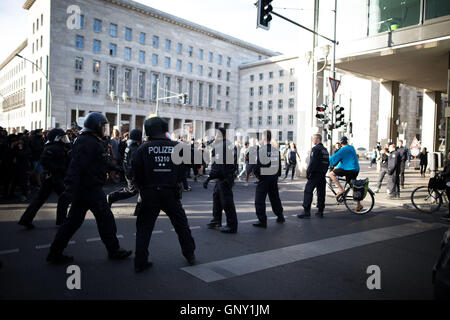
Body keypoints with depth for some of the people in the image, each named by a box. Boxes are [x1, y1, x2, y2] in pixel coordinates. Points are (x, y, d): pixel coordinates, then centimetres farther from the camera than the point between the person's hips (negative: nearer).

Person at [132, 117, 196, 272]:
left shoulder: (144, 148, -7)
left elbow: (136, 171, -6)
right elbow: (182, 171, 1)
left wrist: (141, 186, 10)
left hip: (150, 193, -1)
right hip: (171, 193, 2)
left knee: (144, 227, 11)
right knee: (181, 224, 18)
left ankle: (140, 262, 11)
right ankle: (190, 255, 29)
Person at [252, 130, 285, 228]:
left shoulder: (260, 150, -14)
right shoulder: (276, 151, 4)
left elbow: (256, 164, -14)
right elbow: (279, 165, 11)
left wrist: (257, 175, 1)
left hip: (263, 178, -6)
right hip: (274, 178, 6)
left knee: (260, 200, 1)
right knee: (275, 198, 19)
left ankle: (262, 221, 0)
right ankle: (280, 217, 30)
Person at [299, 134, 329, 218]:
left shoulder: (315, 149, -11)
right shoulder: (325, 149, 16)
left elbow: (312, 162, -18)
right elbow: (328, 162, 19)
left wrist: (308, 172, -14)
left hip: (315, 173, -9)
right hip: (323, 175, 9)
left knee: (308, 191, -5)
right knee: (321, 192, 10)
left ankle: (307, 212, -8)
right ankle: (320, 211, 14)